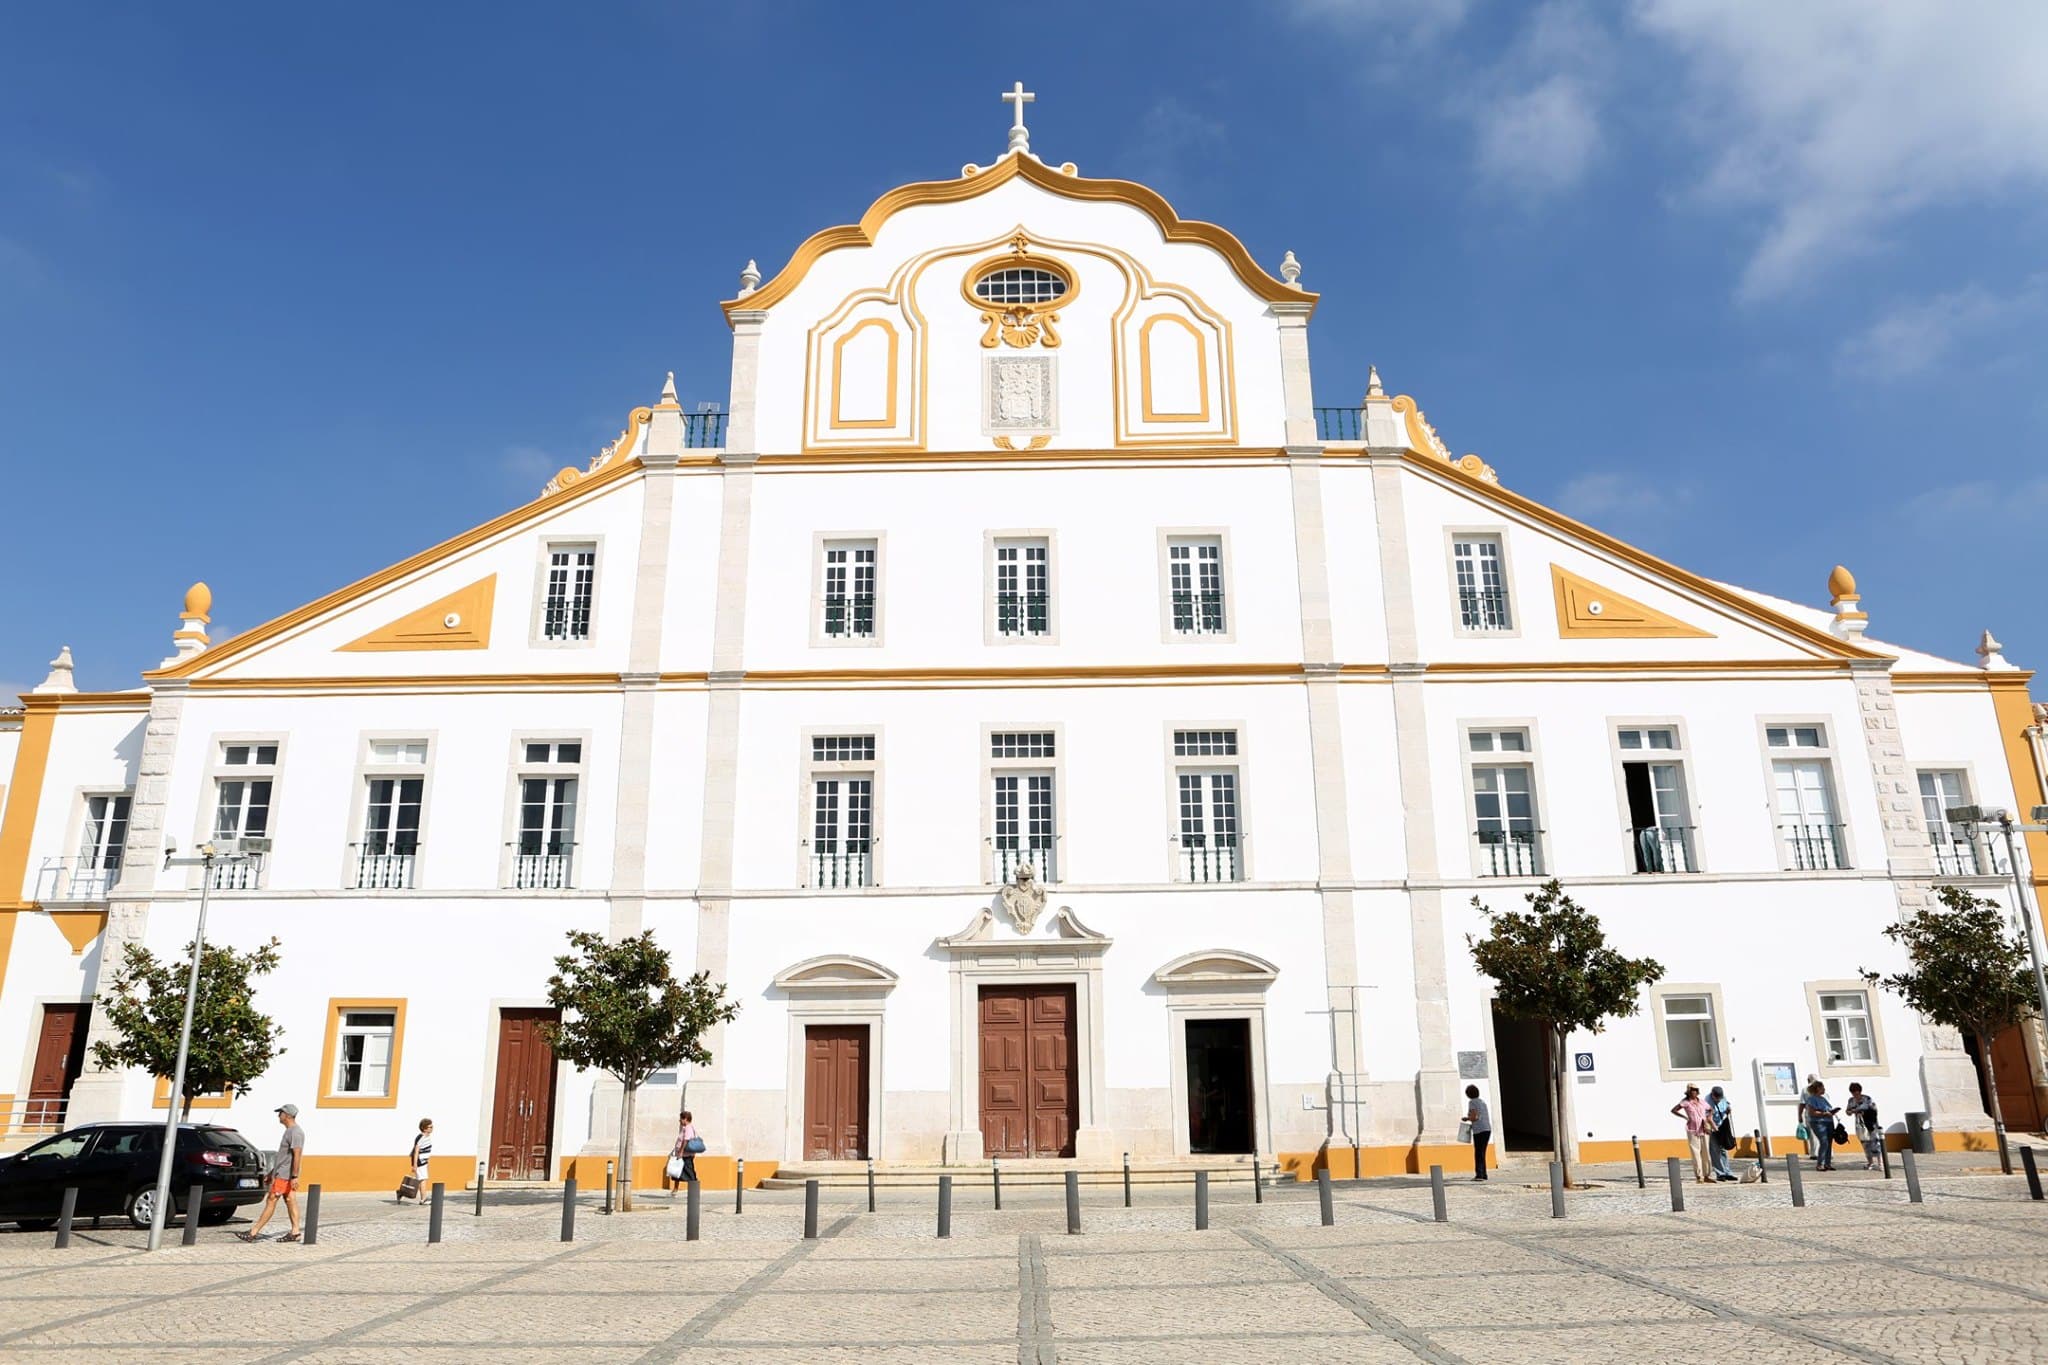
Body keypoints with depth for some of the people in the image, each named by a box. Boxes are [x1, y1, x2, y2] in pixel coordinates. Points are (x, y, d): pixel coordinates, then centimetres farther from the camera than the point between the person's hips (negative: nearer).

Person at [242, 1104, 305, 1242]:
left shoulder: (295, 1132, -17)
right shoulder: (290, 1131, 17)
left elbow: (297, 1155, -23)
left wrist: (295, 1176, -27)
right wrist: (273, 1172, 25)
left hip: (284, 1175, -10)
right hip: (282, 1173, 10)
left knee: (271, 1201, -5)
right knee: (290, 1201, 7)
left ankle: (254, 1232, -2)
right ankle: (295, 1232, 7)